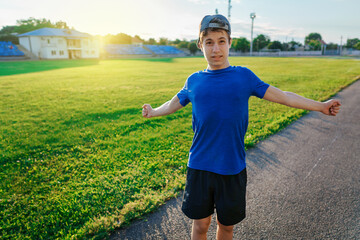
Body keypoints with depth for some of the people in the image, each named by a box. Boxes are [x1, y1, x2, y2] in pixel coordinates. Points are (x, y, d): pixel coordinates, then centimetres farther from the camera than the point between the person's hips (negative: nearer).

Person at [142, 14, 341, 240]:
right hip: (199, 166, 1)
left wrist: (320, 106, 10)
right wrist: (153, 112, 33)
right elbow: (174, 103, 19)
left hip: (233, 168, 0)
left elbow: (282, 96, 6)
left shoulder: (244, 76, -1)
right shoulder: (194, 81, 2)